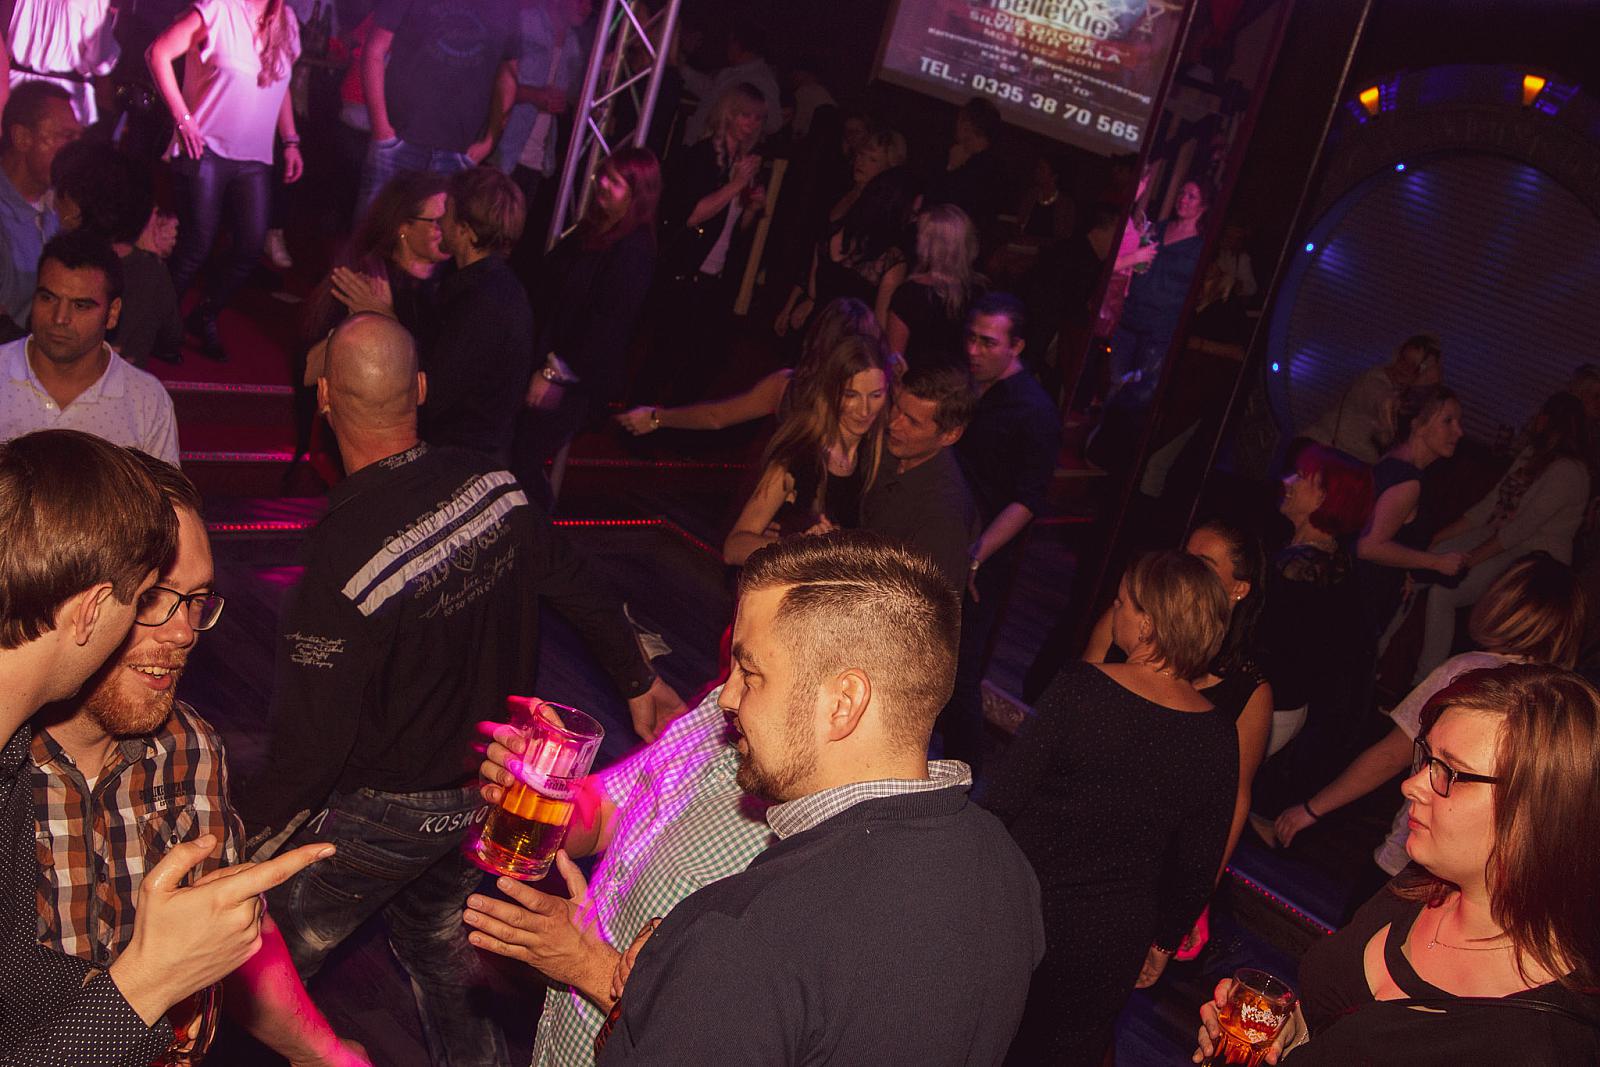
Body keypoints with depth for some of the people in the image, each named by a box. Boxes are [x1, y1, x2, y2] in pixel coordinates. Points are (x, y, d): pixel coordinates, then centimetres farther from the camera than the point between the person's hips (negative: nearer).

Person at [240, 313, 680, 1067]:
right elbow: (579, 588, 2)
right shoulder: (491, 486, -12)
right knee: (437, 937, 28)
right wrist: (641, 684, 17)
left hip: (384, 812, -6)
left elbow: (309, 753, -25)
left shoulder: (343, 558, -30)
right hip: (490, 792, 6)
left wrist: (238, 841, -10)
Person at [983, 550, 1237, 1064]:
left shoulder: (1080, 687, -21)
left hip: (1024, 907, -3)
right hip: (1114, 946, 3)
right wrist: (1163, 942, 16)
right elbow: (1199, 868, 1)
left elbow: (1003, 796, -17)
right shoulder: (1217, 736, -9)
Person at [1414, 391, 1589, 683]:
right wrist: (1441, 536, 1)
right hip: (1499, 539, 8)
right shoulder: (1533, 453, 9)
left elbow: (1522, 527, -23)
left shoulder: (1567, 472, -18)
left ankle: (1426, 681, -13)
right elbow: (1491, 504, 8)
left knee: (1442, 593, -23)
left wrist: (1471, 558, -22)